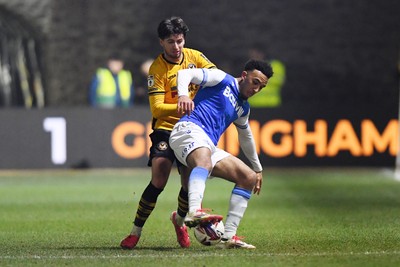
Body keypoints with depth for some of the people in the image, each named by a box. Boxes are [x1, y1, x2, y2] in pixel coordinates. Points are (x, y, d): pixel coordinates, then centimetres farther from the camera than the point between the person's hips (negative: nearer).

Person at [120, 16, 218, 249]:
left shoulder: (194, 56, 0)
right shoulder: (157, 69, -12)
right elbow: (157, 108, -16)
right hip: (166, 128, -3)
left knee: (190, 184, -3)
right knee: (158, 183, -17)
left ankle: (179, 220, 29)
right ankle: (136, 232, -3)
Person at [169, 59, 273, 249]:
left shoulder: (243, 108, 28)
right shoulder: (222, 79, 6)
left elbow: (246, 137, 45)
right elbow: (185, 74, -4)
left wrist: (258, 168, 50)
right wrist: (183, 95, -25)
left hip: (209, 147, 9)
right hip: (190, 129, -9)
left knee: (249, 178, 3)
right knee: (205, 162, -40)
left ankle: (228, 237, -4)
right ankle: (194, 212, -67)